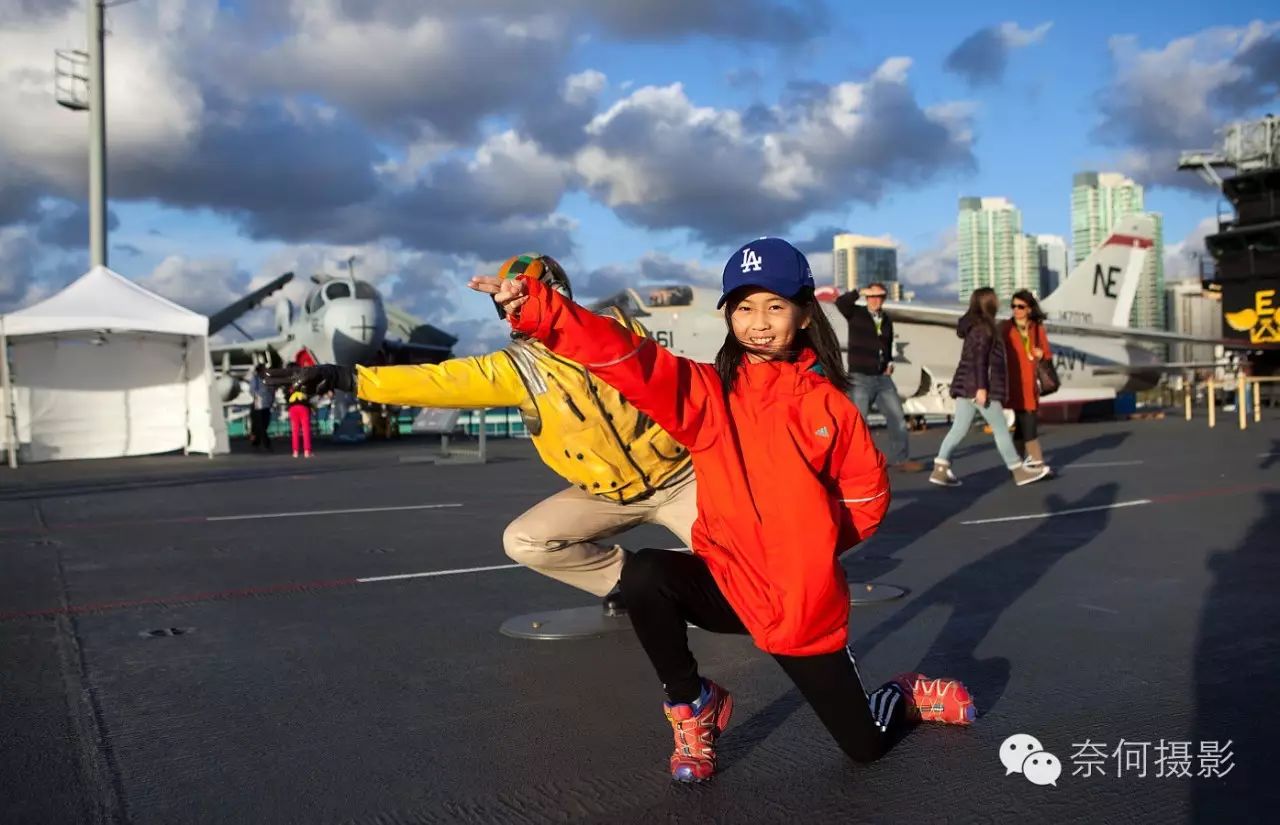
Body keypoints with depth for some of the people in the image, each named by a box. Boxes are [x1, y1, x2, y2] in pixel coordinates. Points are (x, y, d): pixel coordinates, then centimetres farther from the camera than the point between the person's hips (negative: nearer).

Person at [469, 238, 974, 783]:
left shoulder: (827, 402, -6)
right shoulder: (706, 392, -7)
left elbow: (867, 495, 4)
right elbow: (623, 356, -22)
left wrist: (810, 544, 3)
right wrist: (533, 307, -35)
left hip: (806, 604, 0)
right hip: (729, 586, 1)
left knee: (865, 747, 7)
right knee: (645, 576, -31)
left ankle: (908, 696, 46)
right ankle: (694, 707, -3)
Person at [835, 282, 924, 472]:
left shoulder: (887, 320, 14)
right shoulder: (856, 314, -2)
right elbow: (840, 302, -22)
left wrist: (890, 362, 10)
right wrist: (860, 292, -21)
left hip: (883, 378, 5)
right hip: (860, 378, -5)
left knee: (897, 419, 5)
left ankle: (899, 459, 15)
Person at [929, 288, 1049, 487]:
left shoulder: (975, 326, 18)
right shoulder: (982, 327, -11)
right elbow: (979, 359, -19)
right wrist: (982, 387, -22)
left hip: (966, 387, 9)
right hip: (979, 388, -9)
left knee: (959, 429, 4)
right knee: (1001, 430, 0)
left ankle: (940, 470, -3)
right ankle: (1018, 471, 8)